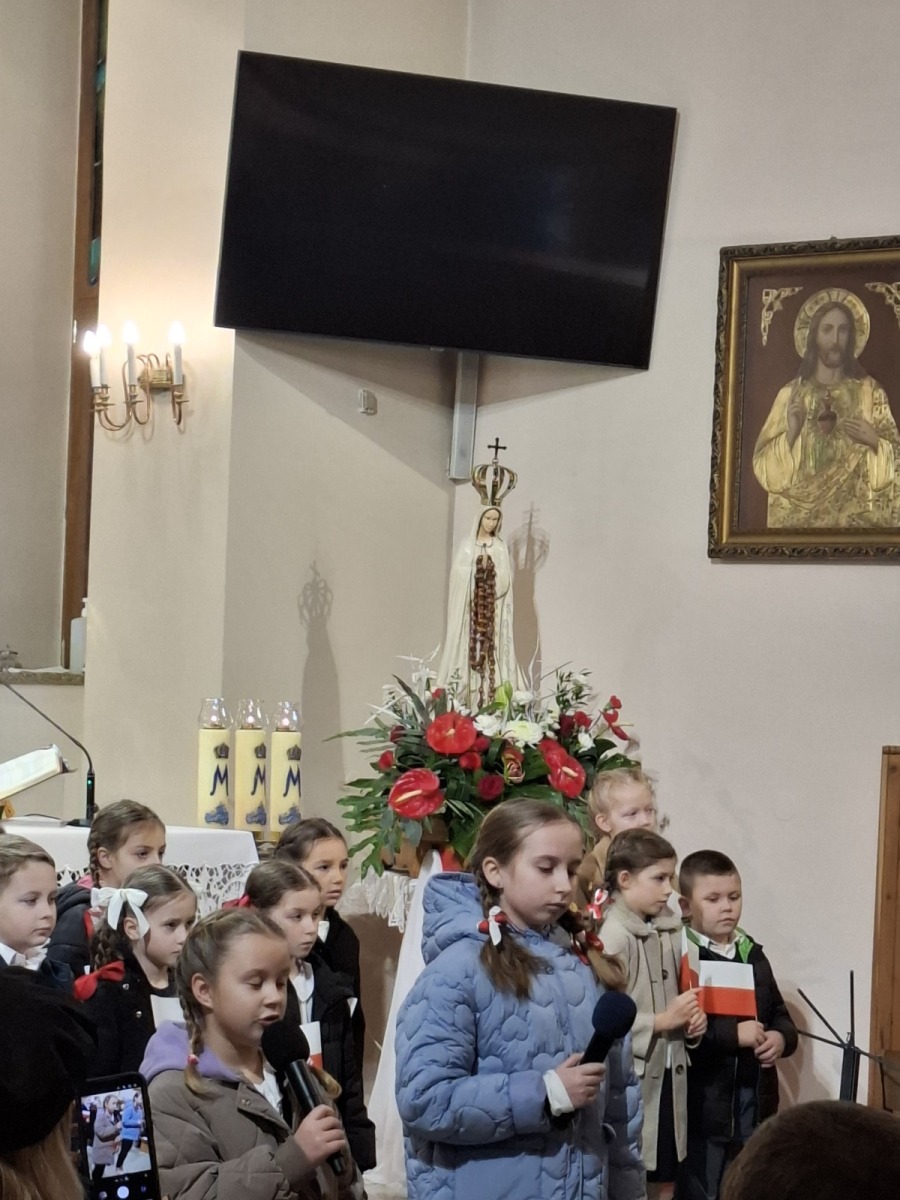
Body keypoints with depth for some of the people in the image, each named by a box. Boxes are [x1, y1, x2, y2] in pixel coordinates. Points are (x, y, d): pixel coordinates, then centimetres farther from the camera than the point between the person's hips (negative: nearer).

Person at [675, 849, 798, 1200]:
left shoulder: (753, 955, 14)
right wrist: (733, 1034, -23)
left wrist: (781, 1038, -2)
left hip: (756, 1105, 7)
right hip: (703, 1109, -7)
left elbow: (780, 1014, 20)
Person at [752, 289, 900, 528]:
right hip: (800, 515, 0)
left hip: (856, 515, 0)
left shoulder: (870, 391, 1)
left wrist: (874, 441, -14)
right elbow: (763, 464, 0)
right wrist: (790, 434, -15)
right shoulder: (791, 393, 2)